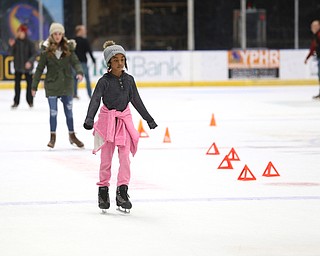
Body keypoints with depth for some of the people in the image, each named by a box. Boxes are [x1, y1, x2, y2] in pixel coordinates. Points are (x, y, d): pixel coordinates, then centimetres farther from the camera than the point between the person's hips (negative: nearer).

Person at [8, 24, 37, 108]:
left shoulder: (30, 43, -10)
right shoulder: (16, 42, -2)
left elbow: (34, 54, -12)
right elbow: (11, 53, 0)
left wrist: (30, 61, -26)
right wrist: (11, 46, -18)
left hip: (27, 67, -2)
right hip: (18, 66, 2)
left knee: (29, 83, 7)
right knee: (17, 84, 2)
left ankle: (30, 101, 20)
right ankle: (16, 102, 9)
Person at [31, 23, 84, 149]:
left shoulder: (68, 47, -2)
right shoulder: (46, 50, -5)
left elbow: (75, 62, -8)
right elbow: (39, 69, -1)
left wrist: (79, 72, -29)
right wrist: (34, 86, -2)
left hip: (67, 84, 1)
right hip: (52, 85, -1)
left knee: (69, 111, 9)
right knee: (53, 112, 1)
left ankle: (72, 135, 24)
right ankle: (52, 137, 15)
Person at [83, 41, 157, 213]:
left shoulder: (129, 80, 5)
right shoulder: (104, 81, -7)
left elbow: (137, 101, 14)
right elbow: (95, 100, -17)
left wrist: (149, 119, 18)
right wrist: (89, 119, -32)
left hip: (124, 120, 3)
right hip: (107, 120, -3)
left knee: (125, 157, -5)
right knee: (106, 158, 4)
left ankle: (122, 191, -3)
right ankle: (103, 191, 17)